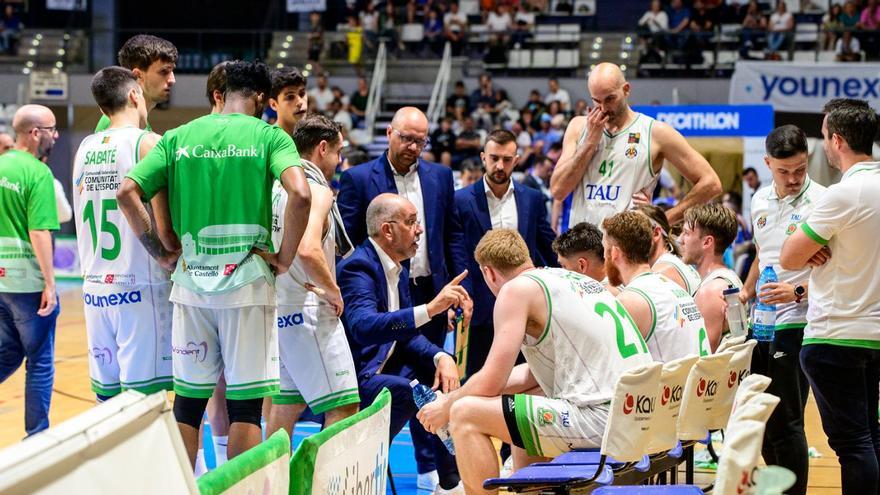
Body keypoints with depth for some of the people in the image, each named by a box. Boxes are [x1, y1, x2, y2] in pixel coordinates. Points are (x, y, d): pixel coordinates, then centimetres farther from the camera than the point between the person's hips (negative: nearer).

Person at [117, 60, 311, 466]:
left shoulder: (178, 137, 7)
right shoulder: (269, 136, -2)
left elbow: (127, 192, 0)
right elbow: (300, 194, -19)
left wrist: (160, 252, 7)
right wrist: (285, 257, -8)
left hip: (190, 282, 3)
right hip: (248, 281, -3)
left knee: (188, 401, 12)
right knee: (245, 404, 3)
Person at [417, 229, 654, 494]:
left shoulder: (517, 288, -4)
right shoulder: (573, 278, 21)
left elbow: (490, 383, -6)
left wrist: (446, 407, 12)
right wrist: (457, 395, 27)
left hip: (599, 419, -9)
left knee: (465, 414, -5)